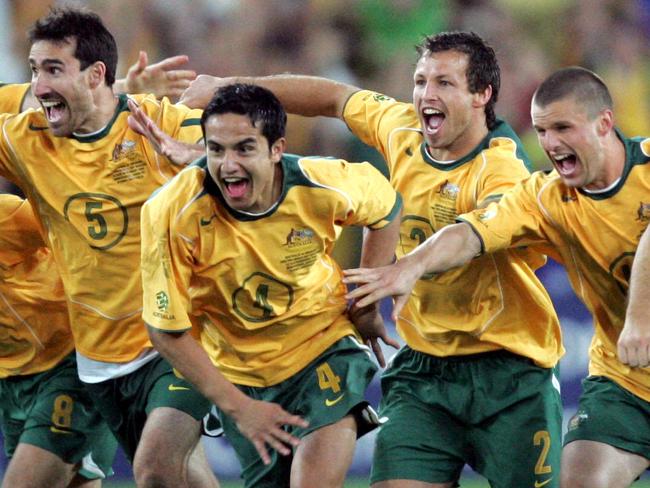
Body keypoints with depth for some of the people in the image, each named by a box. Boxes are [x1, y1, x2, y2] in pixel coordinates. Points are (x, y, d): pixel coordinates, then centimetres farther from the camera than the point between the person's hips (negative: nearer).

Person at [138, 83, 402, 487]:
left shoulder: (325, 187, -22)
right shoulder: (173, 214, -26)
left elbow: (385, 208, 3)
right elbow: (167, 330, -17)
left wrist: (367, 305, 1)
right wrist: (237, 407, -19)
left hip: (325, 349, -1)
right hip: (235, 373, 1)